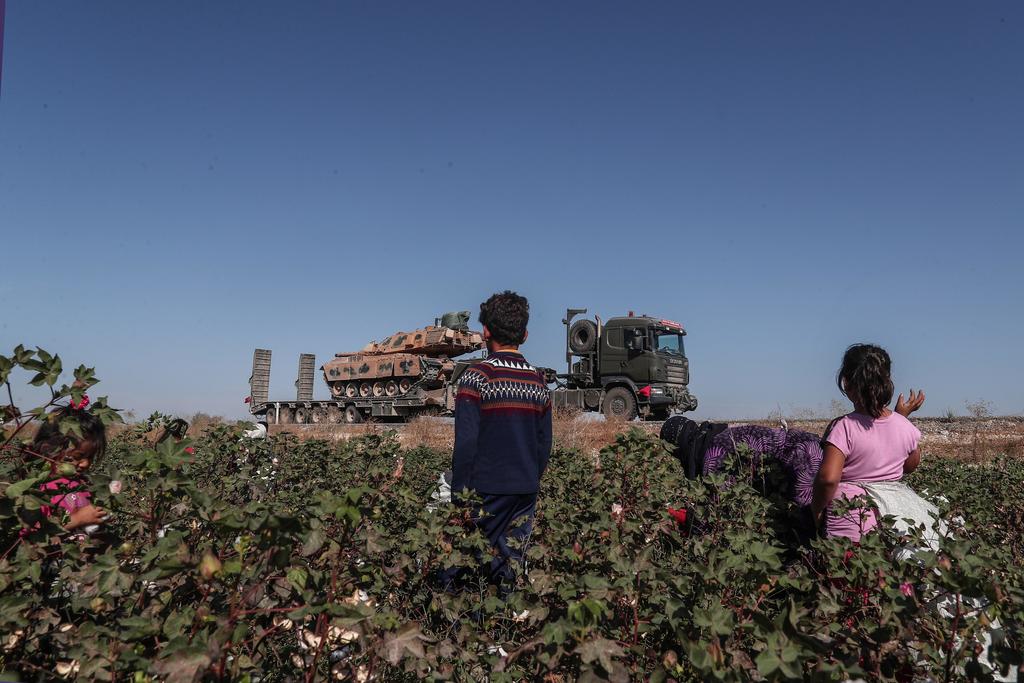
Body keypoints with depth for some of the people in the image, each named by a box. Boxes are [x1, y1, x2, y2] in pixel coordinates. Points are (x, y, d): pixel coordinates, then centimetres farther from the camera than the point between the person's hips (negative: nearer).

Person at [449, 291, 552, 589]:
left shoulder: (477, 376, -11)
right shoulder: (539, 380, 6)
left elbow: (466, 441, -14)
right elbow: (545, 444, 11)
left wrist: (459, 493, -7)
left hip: (485, 490, -5)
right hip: (526, 492, 5)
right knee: (512, 571, 12)